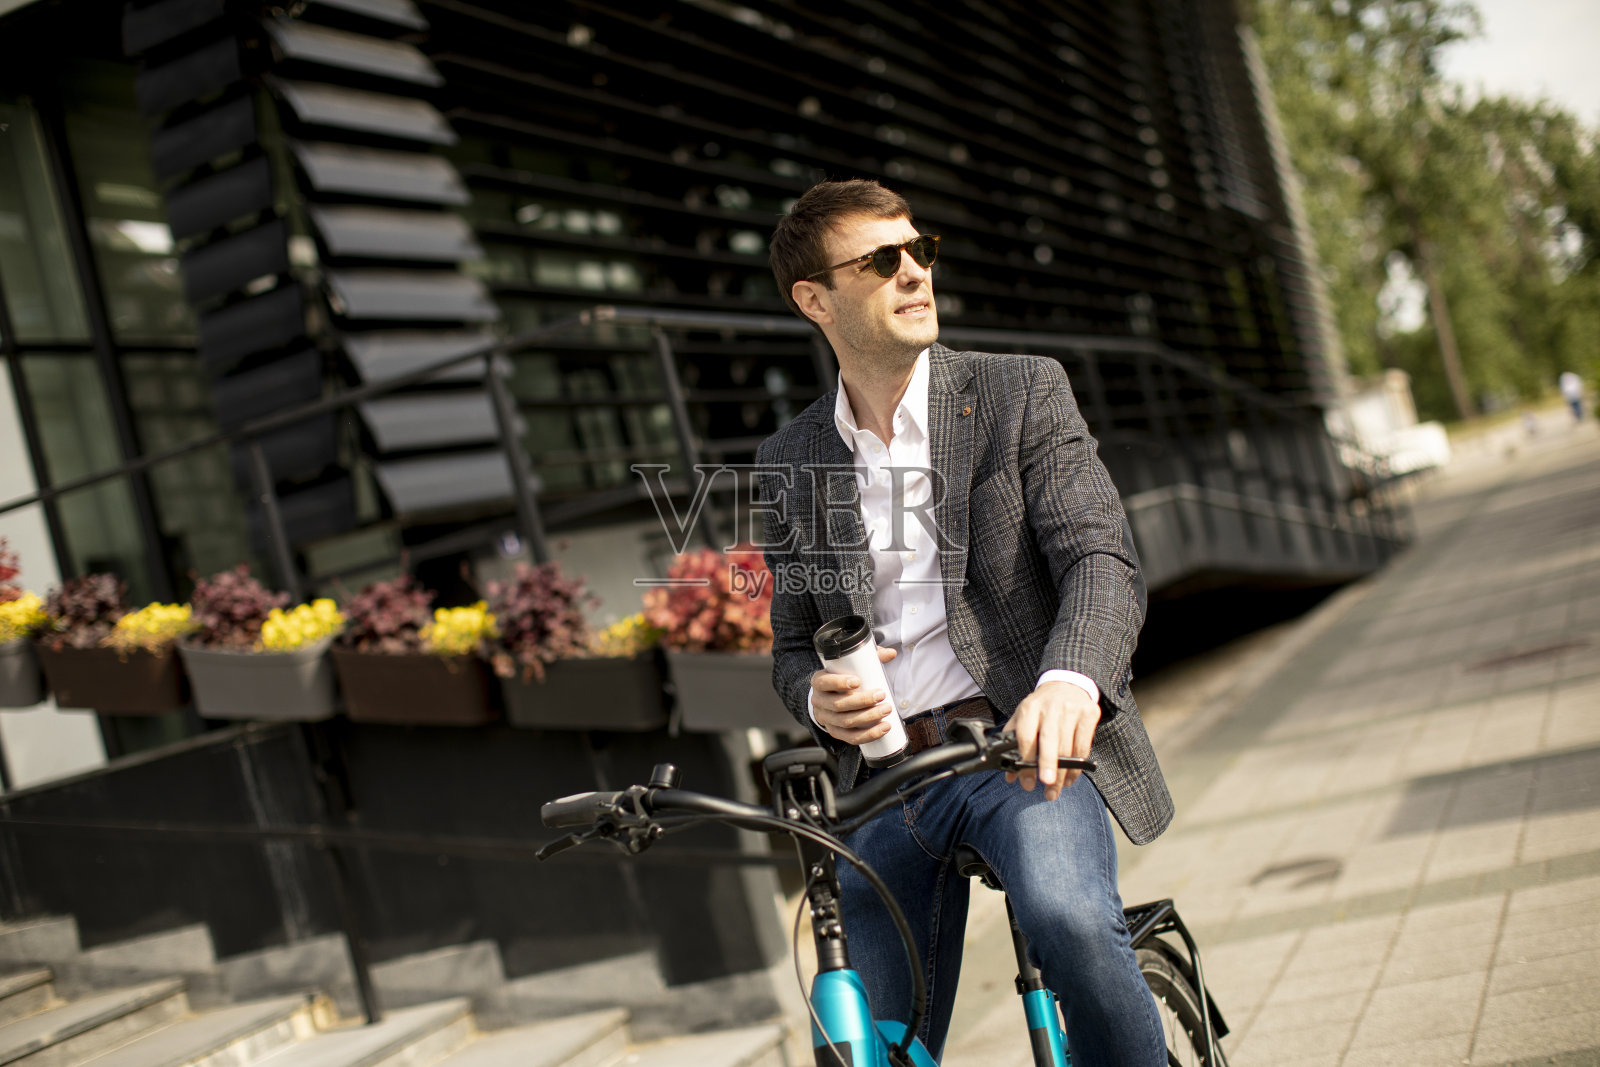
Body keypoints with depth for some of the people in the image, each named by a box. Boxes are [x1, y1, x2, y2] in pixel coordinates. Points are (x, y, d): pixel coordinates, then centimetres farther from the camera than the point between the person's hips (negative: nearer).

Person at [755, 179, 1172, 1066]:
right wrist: (819, 698, -11)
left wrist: (1069, 679, -32)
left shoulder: (1021, 393, 2)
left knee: (1069, 919, -32)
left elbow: (1101, 559, -10)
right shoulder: (790, 461, 10)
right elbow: (793, 645, 15)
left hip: (1025, 747, -3)